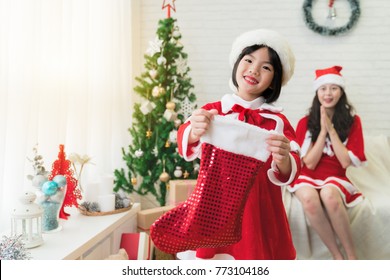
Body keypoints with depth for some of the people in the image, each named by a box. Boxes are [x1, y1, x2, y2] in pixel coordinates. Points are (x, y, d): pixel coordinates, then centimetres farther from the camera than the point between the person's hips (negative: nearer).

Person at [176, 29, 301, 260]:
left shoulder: (277, 121, 0)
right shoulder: (212, 111, 1)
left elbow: (289, 173, -11)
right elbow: (185, 142, -17)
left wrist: (283, 159, -33)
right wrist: (194, 133, -39)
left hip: (260, 212, 0)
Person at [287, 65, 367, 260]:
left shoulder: (352, 121, 1)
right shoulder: (305, 123, 0)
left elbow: (346, 162, -9)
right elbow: (310, 163, -7)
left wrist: (331, 129, -13)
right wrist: (322, 130, -12)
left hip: (335, 178, 0)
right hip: (308, 178, 1)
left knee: (329, 194, -38)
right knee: (309, 198, -36)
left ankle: (352, 257, -21)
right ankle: (337, 257, -20)